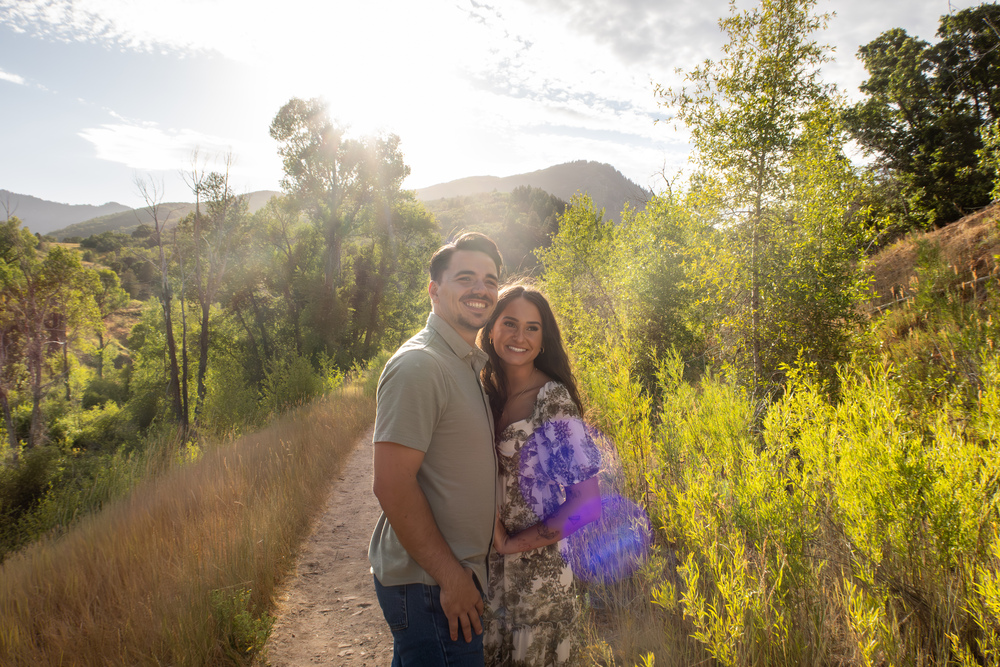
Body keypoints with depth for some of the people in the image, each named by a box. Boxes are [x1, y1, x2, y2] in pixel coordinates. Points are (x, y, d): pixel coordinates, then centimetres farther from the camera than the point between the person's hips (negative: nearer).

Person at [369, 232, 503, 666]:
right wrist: (451, 578, -19)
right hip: (428, 585, -9)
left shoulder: (471, 364, 10)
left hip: (457, 574, 9)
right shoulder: (418, 365, -20)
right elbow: (392, 485, -24)